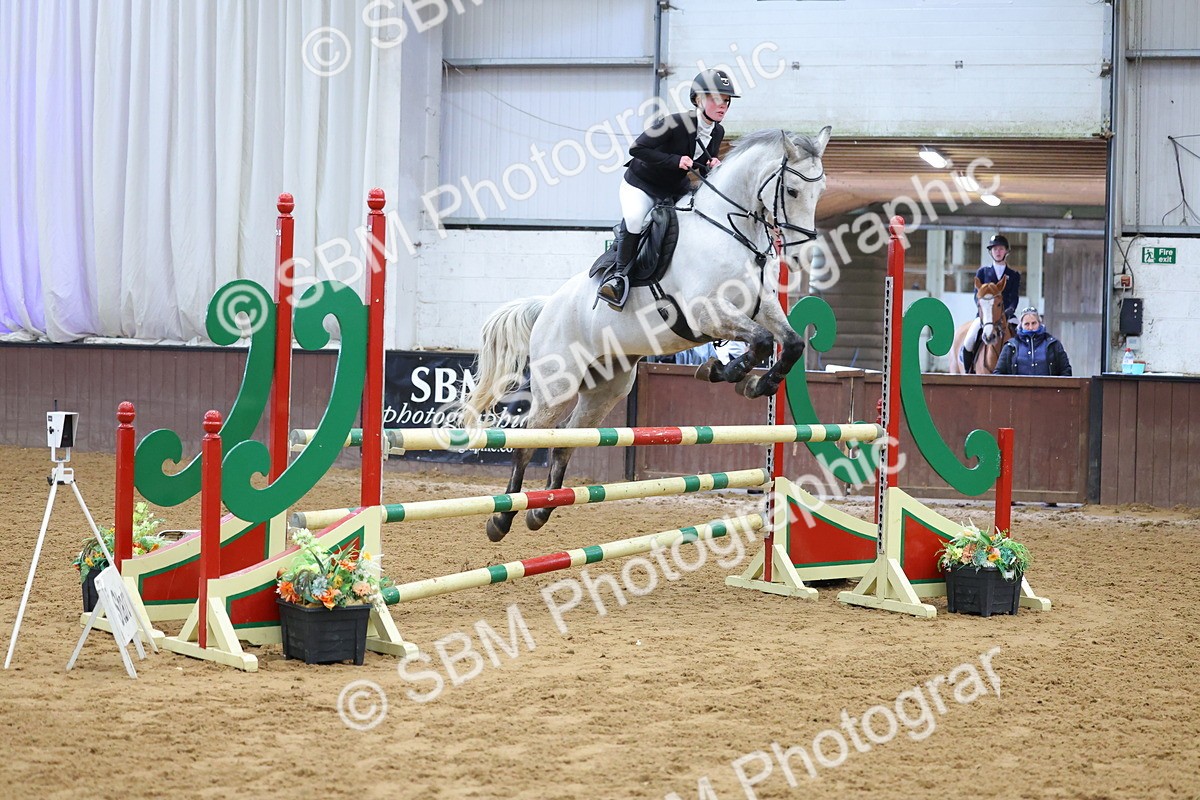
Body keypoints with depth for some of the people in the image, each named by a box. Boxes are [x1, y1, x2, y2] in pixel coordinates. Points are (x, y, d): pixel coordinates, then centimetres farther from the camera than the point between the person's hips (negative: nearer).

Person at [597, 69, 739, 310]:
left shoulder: (717, 132, -6)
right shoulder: (676, 123, -28)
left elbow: (705, 170, 7)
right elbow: (637, 148, -27)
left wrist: (712, 166, -18)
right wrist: (675, 160, -33)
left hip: (676, 190, 7)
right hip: (640, 184, -6)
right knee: (633, 219, -34)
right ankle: (619, 274, -21)